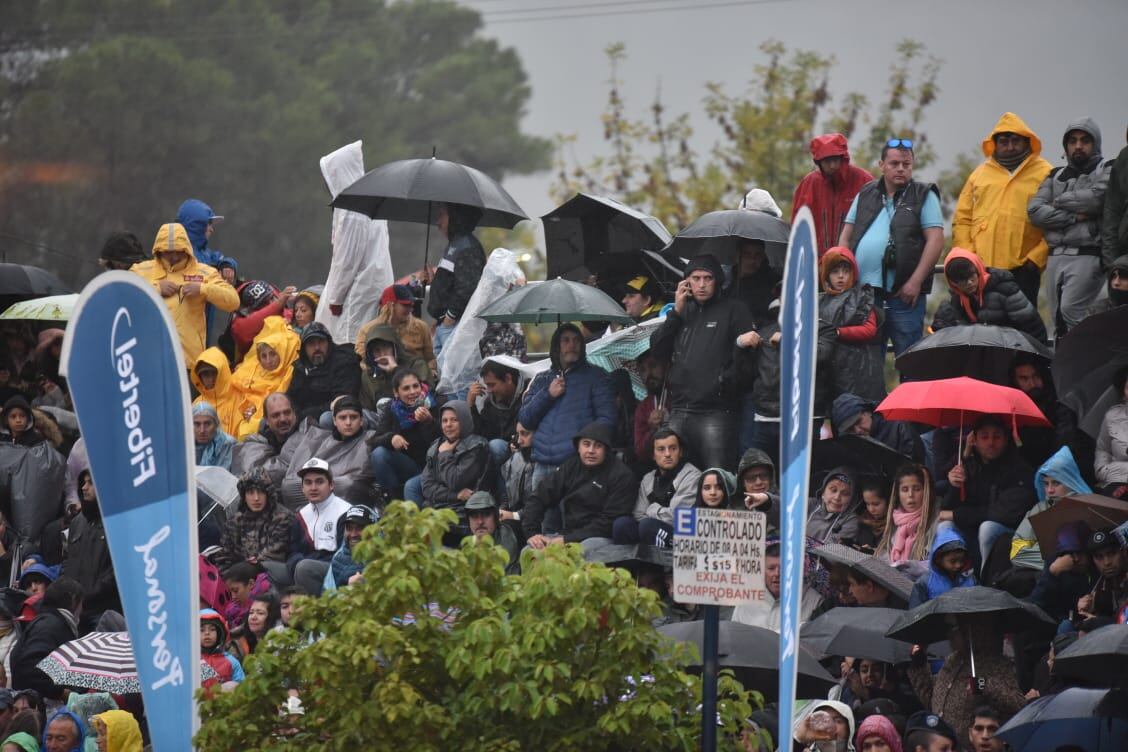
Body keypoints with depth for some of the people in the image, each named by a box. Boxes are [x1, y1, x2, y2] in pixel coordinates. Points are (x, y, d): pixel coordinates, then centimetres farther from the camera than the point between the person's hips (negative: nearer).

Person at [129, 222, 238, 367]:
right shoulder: (141, 270, 9)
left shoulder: (203, 273, 8)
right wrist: (155, 289, -10)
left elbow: (233, 301, 1)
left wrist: (203, 289, -14)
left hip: (189, 359, 0)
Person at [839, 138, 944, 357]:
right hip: (862, 290, 5)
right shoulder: (866, 195, 17)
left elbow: (936, 240, -5)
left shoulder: (924, 196, 3)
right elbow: (846, 236, 17)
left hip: (904, 292, -4)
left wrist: (915, 281, -13)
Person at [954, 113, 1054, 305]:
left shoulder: (1045, 174, 6)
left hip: (1022, 270, -3)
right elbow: (962, 219, 14)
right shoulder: (980, 174, 18)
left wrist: (1036, 259, -9)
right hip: (982, 270, 3)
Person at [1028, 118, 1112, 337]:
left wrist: (1060, 200, 2)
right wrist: (1073, 216, -6)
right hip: (1056, 257, 6)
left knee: (1069, 311, -23)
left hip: (1087, 255, -6)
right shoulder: (1056, 176, 21)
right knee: (1057, 319, 2)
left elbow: (1095, 198, -13)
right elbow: (1034, 210, 6)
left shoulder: (1106, 171, 7)